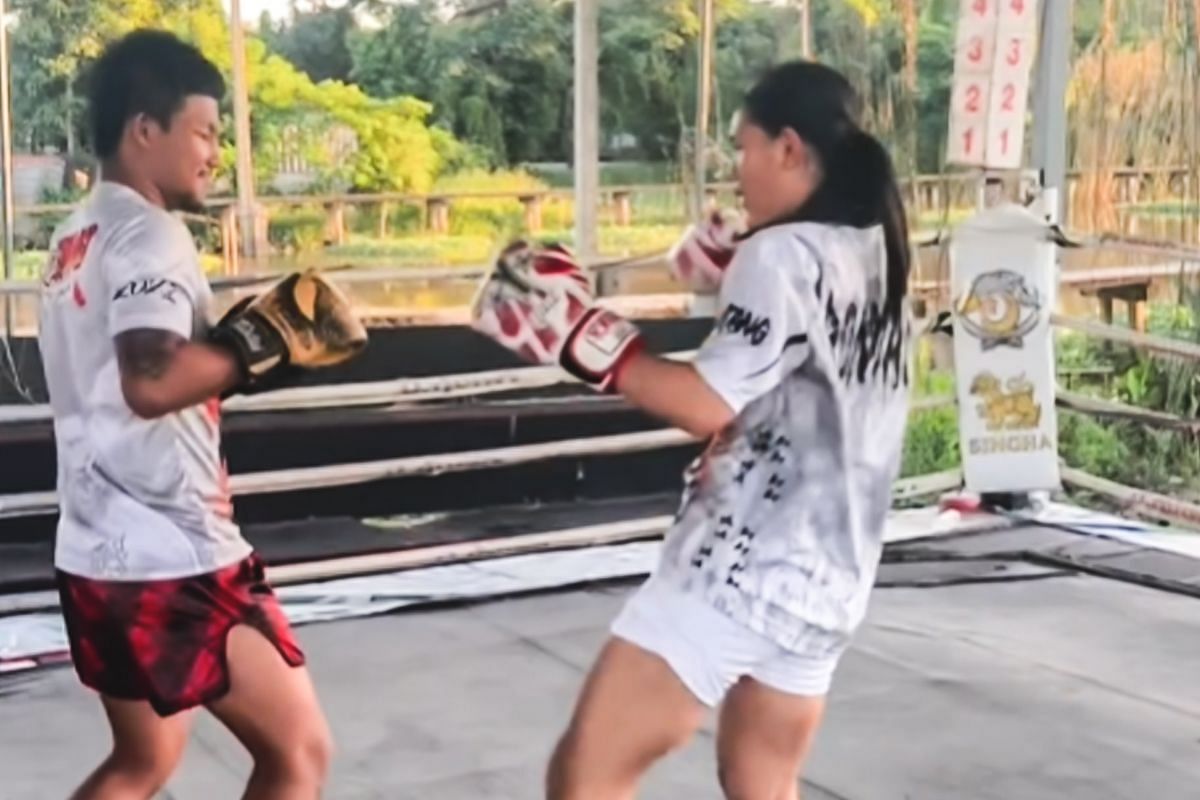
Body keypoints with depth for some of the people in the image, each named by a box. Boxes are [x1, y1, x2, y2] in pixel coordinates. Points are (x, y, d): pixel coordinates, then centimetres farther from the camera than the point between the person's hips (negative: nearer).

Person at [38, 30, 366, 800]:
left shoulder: (79, 237, 15)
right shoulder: (148, 233, -14)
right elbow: (153, 381, -30)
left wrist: (237, 347, 13)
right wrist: (260, 345, -19)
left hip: (100, 552, 10)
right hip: (171, 556, -10)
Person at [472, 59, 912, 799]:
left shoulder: (782, 254, -14)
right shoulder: (877, 256, 11)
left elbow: (708, 404, -20)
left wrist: (589, 338, -13)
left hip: (741, 567, -9)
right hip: (826, 578, 9)